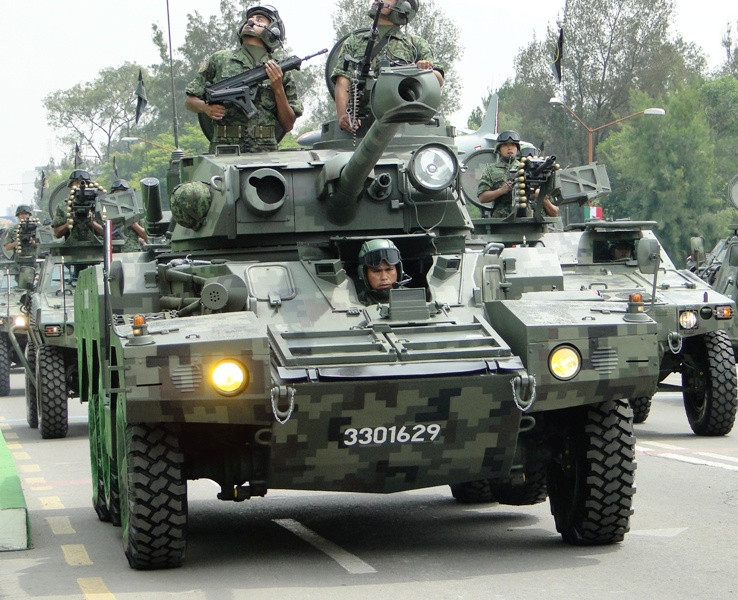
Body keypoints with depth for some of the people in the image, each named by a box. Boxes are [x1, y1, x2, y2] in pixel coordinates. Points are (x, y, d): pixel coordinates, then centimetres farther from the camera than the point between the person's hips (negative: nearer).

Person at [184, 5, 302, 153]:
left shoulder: (281, 68, 12)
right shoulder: (219, 60, 13)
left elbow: (288, 125, 10)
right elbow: (190, 101, 18)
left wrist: (278, 89, -2)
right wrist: (206, 108, -4)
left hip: (265, 152, 0)